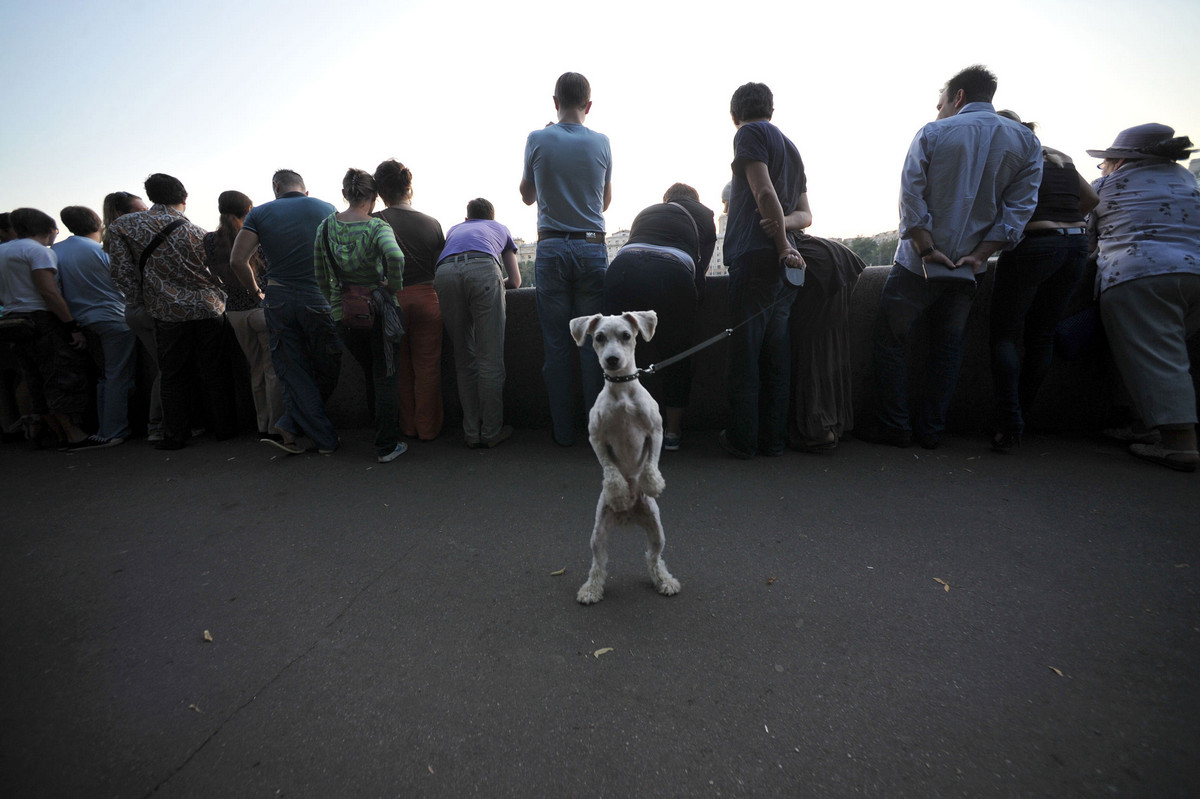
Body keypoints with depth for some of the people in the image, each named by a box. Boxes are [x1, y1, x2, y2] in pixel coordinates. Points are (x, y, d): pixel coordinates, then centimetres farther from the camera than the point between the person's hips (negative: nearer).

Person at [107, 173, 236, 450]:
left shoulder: (123, 227, 2)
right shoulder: (196, 232, 5)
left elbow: (123, 273, -3)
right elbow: (217, 271, 6)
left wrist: (145, 303, 6)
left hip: (169, 313, -1)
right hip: (209, 309, 1)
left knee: (174, 377, 8)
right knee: (214, 373, 7)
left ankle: (175, 435, 13)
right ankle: (225, 427, 12)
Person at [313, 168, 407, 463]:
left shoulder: (326, 226, 3)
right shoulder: (377, 226, -12)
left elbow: (321, 277, 6)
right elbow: (395, 256, -34)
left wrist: (334, 303, 20)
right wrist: (394, 286, -17)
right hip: (376, 309, -4)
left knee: (369, 375, 20)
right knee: (385, 378, 5)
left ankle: (381, 430, 35)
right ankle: (387, 445, 8)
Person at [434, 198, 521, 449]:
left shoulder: (455, 229, 43)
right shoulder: (500, 229, 38)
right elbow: (515, 281, 38)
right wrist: (498, 283, 58)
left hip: (445, 273, 3)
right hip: (483, 269, -2)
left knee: (464, 359, 9)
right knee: (490, 359, 1)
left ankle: (472, 432, 14)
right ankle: (491, 432, 6)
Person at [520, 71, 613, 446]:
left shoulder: (537, 140, 2)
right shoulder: (601, 143, 5)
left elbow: (528, 196, 14)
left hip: (551, 249, -1)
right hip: (592, 249, 1)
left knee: (556, 343, 3)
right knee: (592, 341, 4)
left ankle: (563, 430, 9)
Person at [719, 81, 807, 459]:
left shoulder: (750, 134, 3)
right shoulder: (791, 146, 27)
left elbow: (765, 192, -11)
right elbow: (806, 215, 19)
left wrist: (782, 245, -6)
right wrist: (784, 222, -1)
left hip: (756, 255, -8)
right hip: (785, 262, 8)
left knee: (744, 352, -4)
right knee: (776, 354, 8)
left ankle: (743, 439, 2)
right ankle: (773, 438, 14)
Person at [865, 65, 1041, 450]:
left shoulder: (932, 133, -1)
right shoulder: (1026, 142, 9)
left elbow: (911, 195, -11)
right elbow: (1019, 208, -1)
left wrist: (927, 249, -10)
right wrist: (978, 255, -6)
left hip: (917, 263, -4)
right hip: (968, 267, 4)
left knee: (890, 339, 5)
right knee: (947, 347, 13)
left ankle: (894, 426, 4)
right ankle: (931, 430, 15)